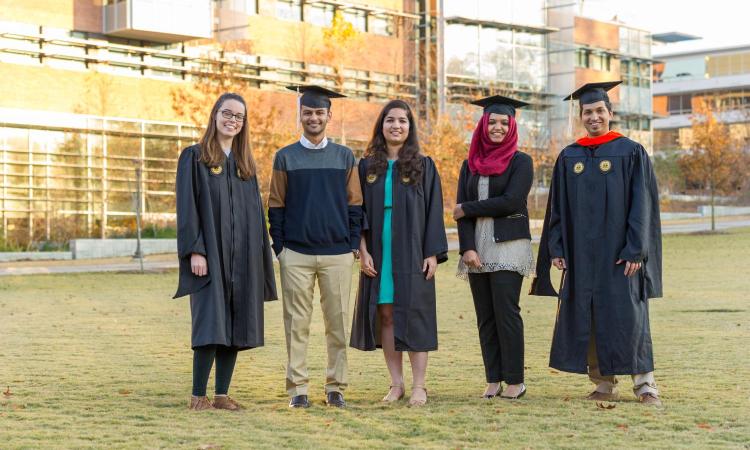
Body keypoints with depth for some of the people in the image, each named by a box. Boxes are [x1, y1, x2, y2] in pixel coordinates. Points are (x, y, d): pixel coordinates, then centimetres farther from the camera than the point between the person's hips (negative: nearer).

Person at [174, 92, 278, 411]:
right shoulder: (194, 157, 0)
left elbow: (255, 212, 16)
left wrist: (261, 258, 9)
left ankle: (222, 394, 9)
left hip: (242, 257, 5)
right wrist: (194, 250, -16)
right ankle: (198, 395, -3)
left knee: (236, 326, 3)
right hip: (210, 254, -5)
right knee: (210, 324, -10)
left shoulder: (246, 164, 16)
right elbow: (187, 206, -7)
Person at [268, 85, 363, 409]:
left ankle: (336, 386, 11)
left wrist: (354, 244, 1)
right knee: (297, 323, 0)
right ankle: (298, 388, 7)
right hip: (296, 255, -1)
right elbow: (276, 206, 7)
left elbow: (354, 204, 9)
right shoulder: (285, 158, 7)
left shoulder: (345, 157, 9)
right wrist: (279, 247, 0)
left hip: (337, 254, 1)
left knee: (337, 322, 2)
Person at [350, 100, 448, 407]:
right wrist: (363, 251, -5)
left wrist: (433, 253, -8)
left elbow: (434, 211, 0)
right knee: (386, 315, 4)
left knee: (414, 315, -2)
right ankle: (396, 383, 12)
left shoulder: (423, 166, 3)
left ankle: (418, 386, 3)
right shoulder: (367, 167, 8)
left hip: (412, 253, -2)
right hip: (378, 253, 2)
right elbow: (358, 212, 5)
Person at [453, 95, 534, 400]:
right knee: (485, 316, 5)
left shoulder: (520, 162, 0)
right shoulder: (470, 165, 13)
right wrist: (467, 247, -7)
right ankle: (493, 380, 10)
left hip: (508, 246, -5)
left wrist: (468, 209, -6)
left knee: (506, 312, -8)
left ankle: (515, 381, -1)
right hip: (477, 247, 5)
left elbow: (510, 202, -13)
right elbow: (461, 210, 6)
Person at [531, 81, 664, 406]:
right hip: (580, 254, 4)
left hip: (619, 253, -4)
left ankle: (644, 383, 4)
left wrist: (635, 250, -12)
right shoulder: (568, 158, 10)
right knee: (586, 319, 4)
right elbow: (558, 208, 12)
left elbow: (642, 205, -5)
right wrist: (556, 249, 3)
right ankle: (604, 385, 13)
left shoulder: (631, 153, -1)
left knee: (626, 316, -6)